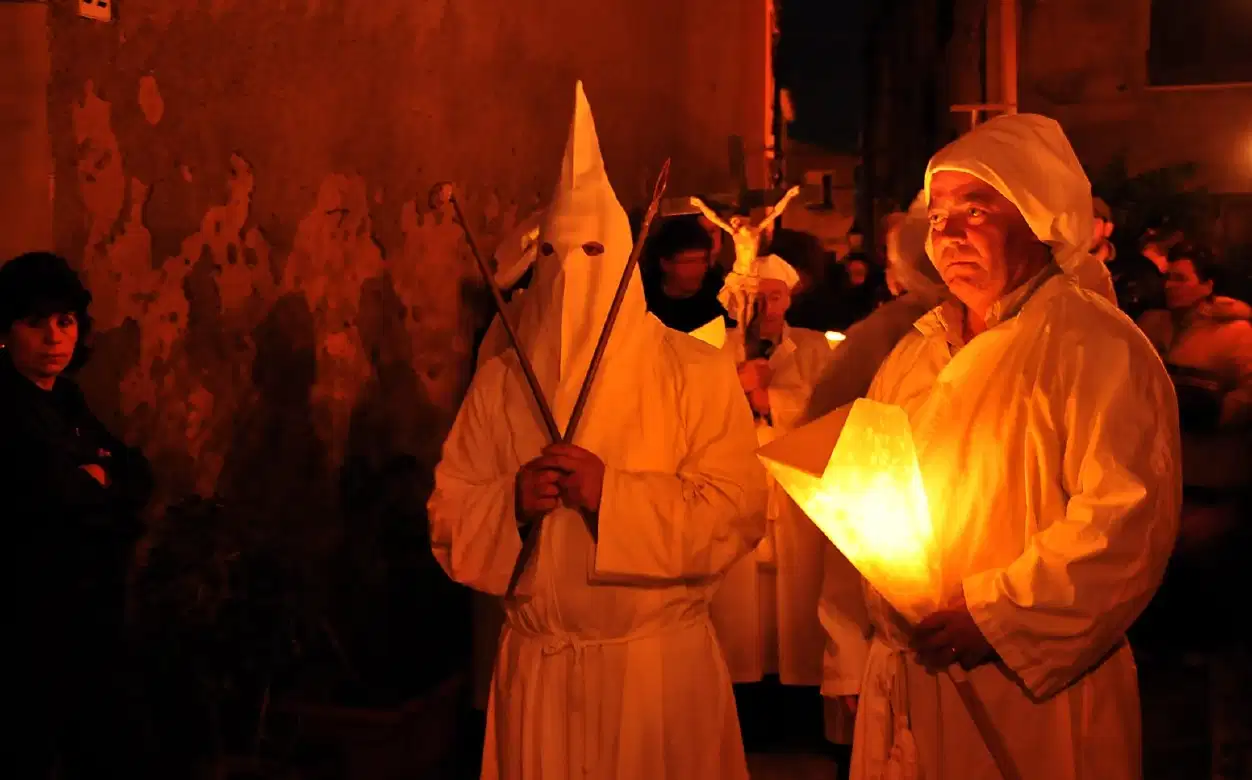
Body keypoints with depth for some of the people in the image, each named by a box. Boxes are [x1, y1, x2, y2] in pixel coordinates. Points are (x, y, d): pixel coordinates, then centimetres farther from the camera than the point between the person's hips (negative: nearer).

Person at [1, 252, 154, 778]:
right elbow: (55, 490, -27)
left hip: (90, 617, 9)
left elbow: (139, 477, 9)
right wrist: (99, 483, -7)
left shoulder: (63, 399, 12)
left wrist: (98, 477, -11)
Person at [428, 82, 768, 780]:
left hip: (663, 668, -2)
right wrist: (511, 504, -16)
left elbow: (735, 514, -11)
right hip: (536, 672, 2)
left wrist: (611, 493, -20)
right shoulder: (500, 381, 5)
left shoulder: (695, 372, -4)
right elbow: (448, 520, 4)